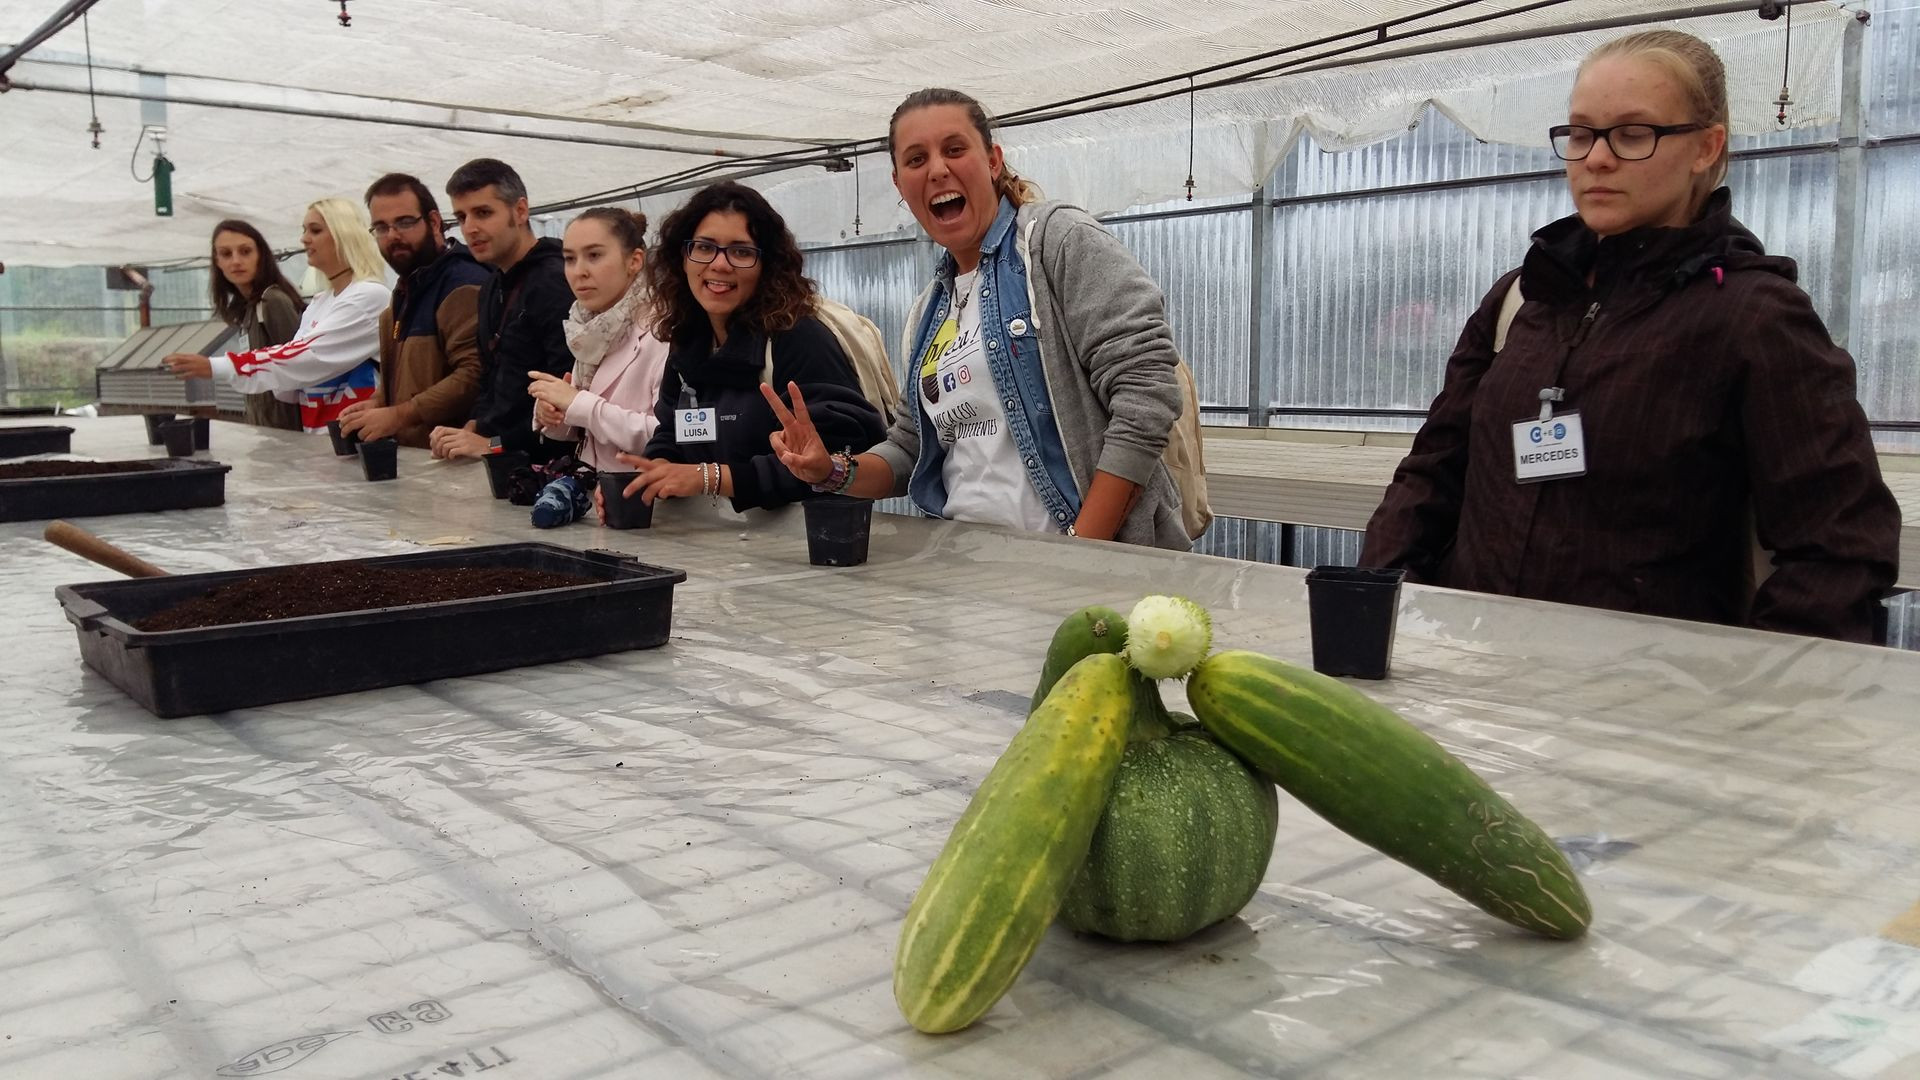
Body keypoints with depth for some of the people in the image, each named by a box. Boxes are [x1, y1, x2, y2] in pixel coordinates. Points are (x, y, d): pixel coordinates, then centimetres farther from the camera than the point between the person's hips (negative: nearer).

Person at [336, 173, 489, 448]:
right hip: (409, 453, 8)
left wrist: (398, 415, -19)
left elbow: (475, 373, -22)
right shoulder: (408, 287, 21)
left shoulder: (464, 283, -11)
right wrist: (380, 403, 11)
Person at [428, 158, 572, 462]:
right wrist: (475, 426, 7)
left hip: (540, 466, -8)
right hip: (496, 461, 8)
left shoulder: (556, 283, -14)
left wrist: (495, 445, -18)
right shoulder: (493, 288, 18)